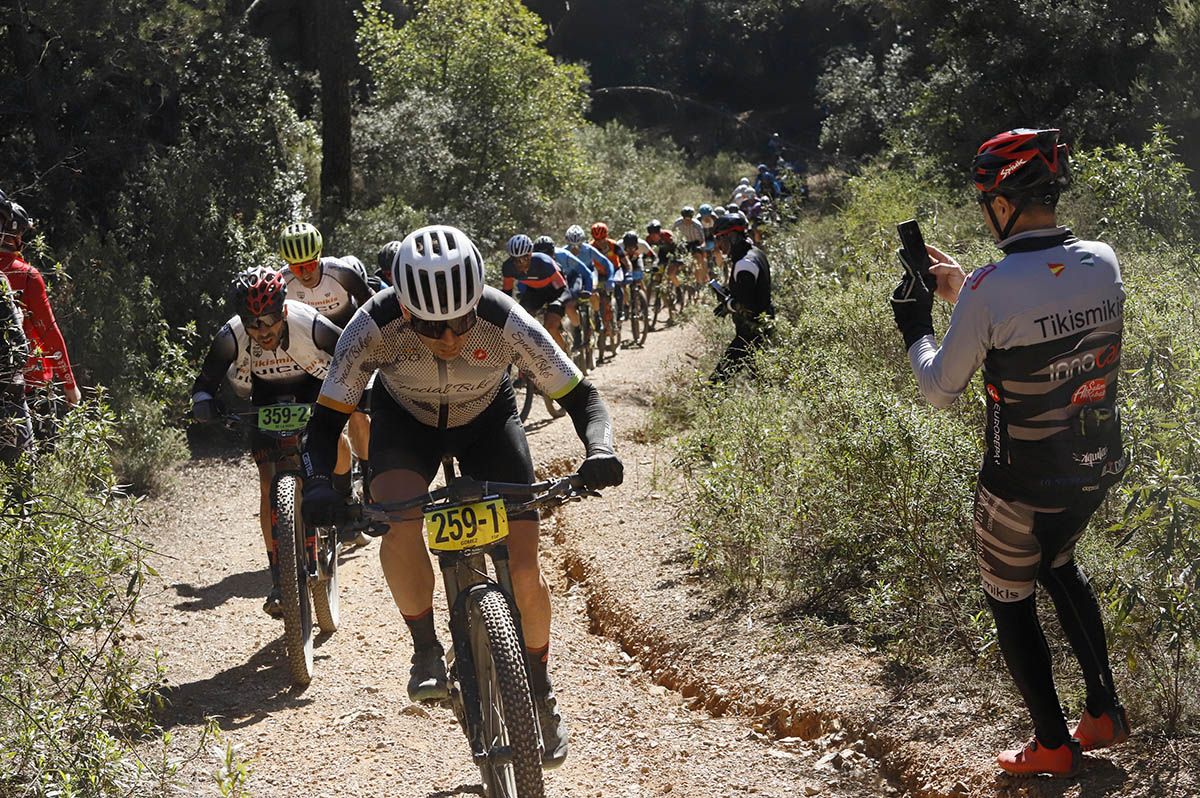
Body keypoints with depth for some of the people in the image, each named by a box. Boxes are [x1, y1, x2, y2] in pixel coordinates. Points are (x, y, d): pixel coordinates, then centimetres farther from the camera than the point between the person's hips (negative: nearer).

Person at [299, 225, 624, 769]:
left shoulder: (505, 323, -34)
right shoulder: (374, 327, -34)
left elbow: (580, 397, -25)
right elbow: (327, 419, -26)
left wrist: (600, 449, -46)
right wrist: (318, 485, -45)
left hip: (487, 419, 0)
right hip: (405, 419, 0)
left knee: (525, 572, -11)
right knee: (398, 522, -32)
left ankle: (539, 688, 16)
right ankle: (426, 651, -9)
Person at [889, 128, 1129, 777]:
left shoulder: (990, 290, -24)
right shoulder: (1103, 262, -6)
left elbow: (940, 391, -11)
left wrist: (914, 326, 6)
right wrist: (961, 287, 17)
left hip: (1022, 485, -6)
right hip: (1097, 470, 6)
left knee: (1011, 601, 15)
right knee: (1058, 566, 31)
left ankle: (1053, 747, 24)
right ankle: (1105, 712, 34)